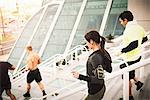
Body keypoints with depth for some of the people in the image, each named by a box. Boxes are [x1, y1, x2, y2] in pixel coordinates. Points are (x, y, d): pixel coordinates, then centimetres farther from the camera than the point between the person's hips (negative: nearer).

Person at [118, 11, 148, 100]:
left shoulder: (129, 29, -26)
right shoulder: (138, 27, 3)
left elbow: (134, 44, -35)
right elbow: (145, 39, 14)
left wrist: (122, 51, -25)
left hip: (131, 58, -9)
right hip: (137, 55, 9)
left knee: (127, 78, 8)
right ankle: (138, 82, 34)